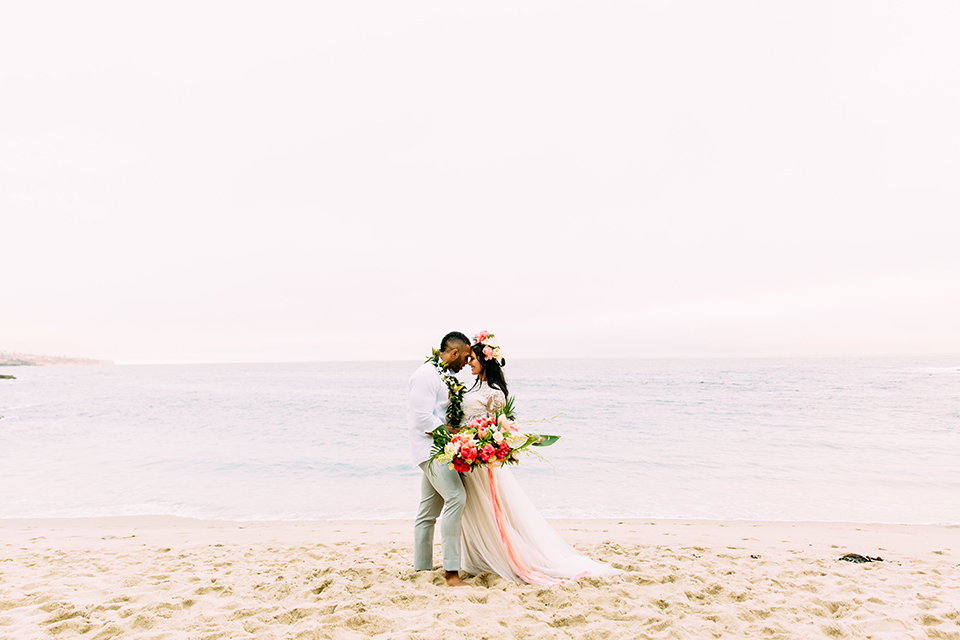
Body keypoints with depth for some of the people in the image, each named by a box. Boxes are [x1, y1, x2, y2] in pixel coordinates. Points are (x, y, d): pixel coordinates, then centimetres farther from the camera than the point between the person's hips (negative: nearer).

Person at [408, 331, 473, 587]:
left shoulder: (445, 376, 17)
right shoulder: (427, 374, -14)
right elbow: (422, 418, -21)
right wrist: (453, 432, -17)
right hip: (430, 448, -10)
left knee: (429, 511, 13)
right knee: (456, 498, -20)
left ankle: (421, 569, 21)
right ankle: (451, 572, -17)